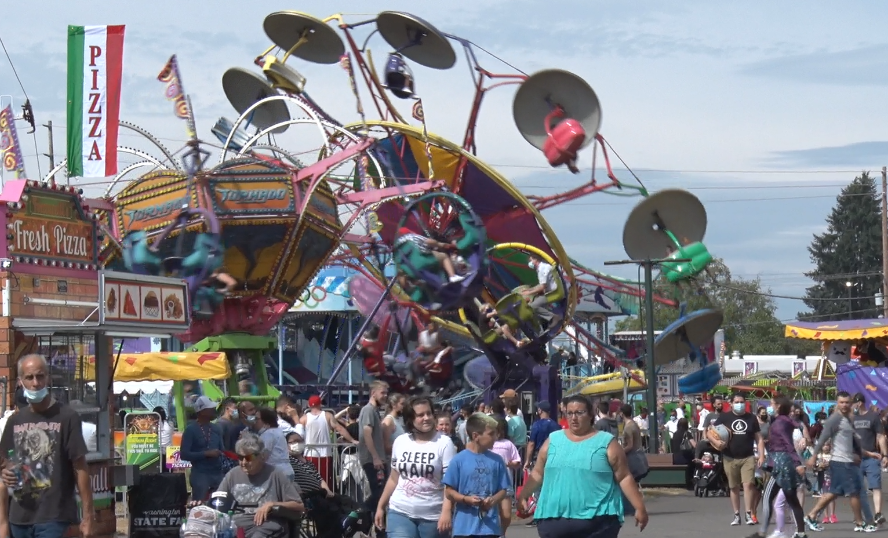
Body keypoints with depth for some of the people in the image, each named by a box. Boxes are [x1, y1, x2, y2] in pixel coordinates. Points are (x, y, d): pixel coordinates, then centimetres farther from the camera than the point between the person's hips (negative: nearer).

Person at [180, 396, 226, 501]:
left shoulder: (216, 429, 14)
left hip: (218, 474, 6)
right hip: (200, 475, -6)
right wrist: (206, 454, -18)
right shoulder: (191, 430, -6)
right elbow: (184, 454, -13)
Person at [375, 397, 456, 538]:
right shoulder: (400, 442, 6)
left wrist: (446, 511, -22)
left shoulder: (444, 443, -6)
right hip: (400, 513, 3)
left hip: (433, 516, -2)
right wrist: (381, 507, 15)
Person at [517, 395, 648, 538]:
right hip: (555, 519, 3)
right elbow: (538, 473, 16)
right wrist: (523, 496, 8)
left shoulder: (606, 442, 2)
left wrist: (640, 507, -4)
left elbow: (624, 478, 0)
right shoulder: (553, 440, 11)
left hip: (598, 521, -3)